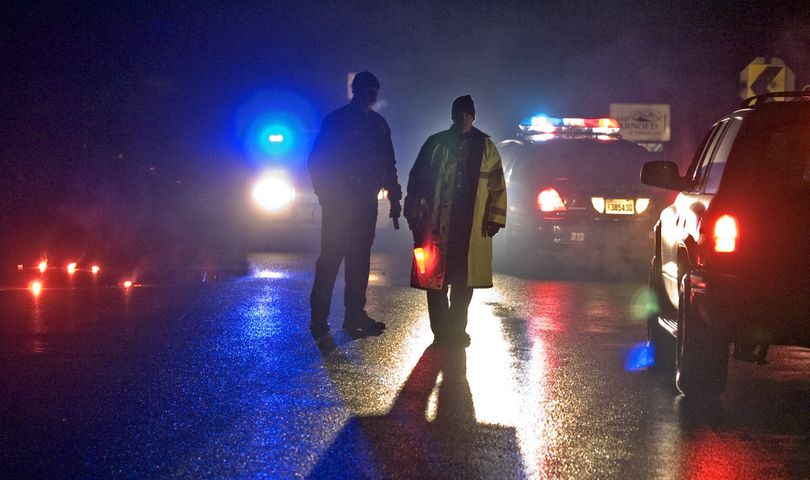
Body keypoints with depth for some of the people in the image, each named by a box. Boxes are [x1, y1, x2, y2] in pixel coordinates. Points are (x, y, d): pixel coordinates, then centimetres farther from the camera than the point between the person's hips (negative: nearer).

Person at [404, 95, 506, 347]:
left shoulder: (485, 146, 8)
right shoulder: (435, 144, 7)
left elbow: (497, 185, 6)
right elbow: (417, 179, 8)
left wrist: (494, 218, -1)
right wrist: (415, 215, 4)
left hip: (472, 228, 0)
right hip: (436, 224, 0)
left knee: (464, 279, 3)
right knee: (435, 277, 0)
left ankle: (457, 329, 15)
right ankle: (441, 330, 9)